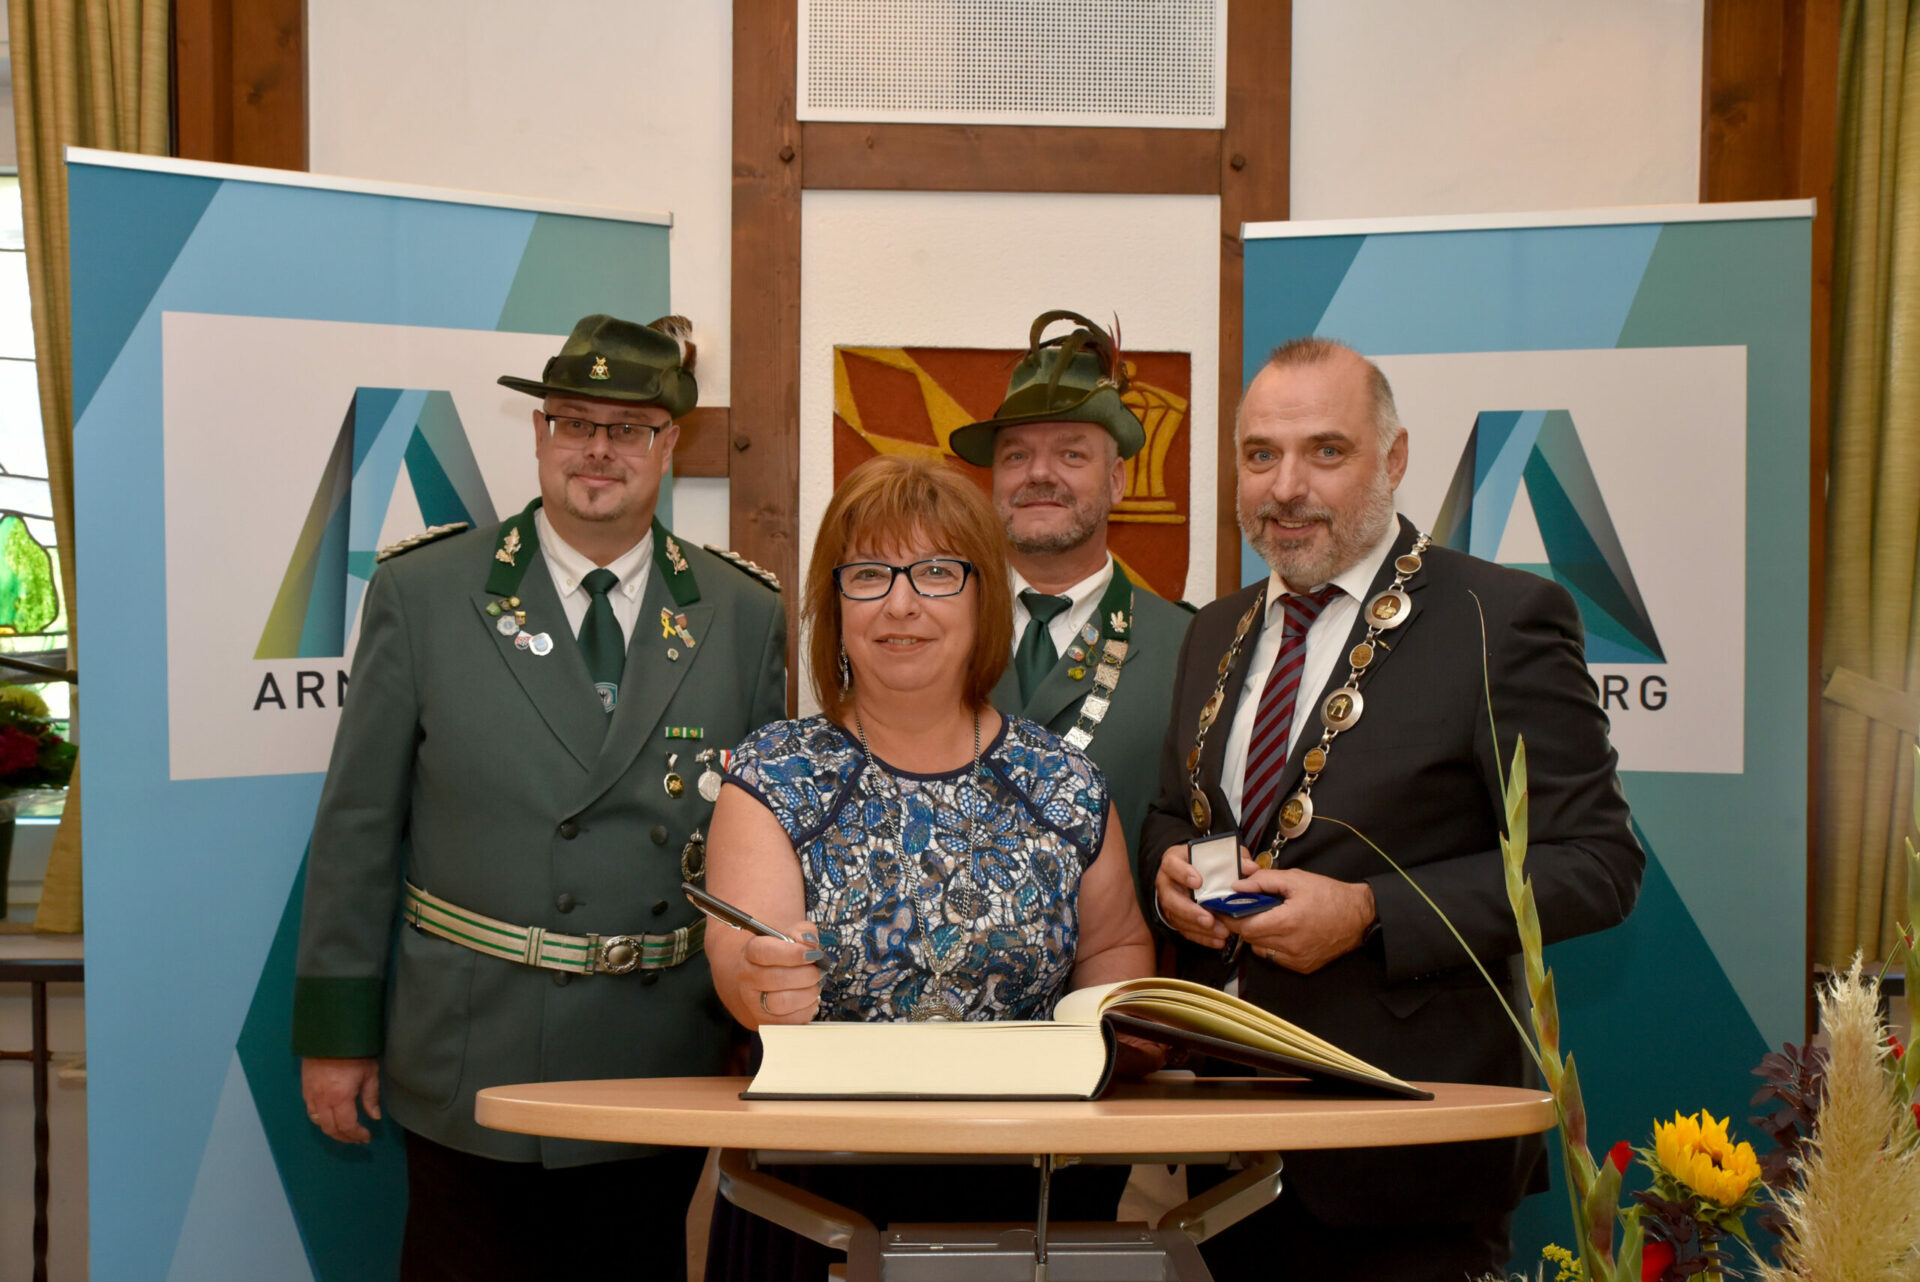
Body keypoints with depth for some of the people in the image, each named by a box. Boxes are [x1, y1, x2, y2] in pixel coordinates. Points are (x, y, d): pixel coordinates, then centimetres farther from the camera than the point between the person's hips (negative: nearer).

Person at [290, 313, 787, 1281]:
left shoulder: (744, 618, 4)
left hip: (665, 1073, 2)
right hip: (474, 1070, -2)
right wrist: (335, 1027, 0)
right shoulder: (421, 596, 0)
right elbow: (358, 824, 1)